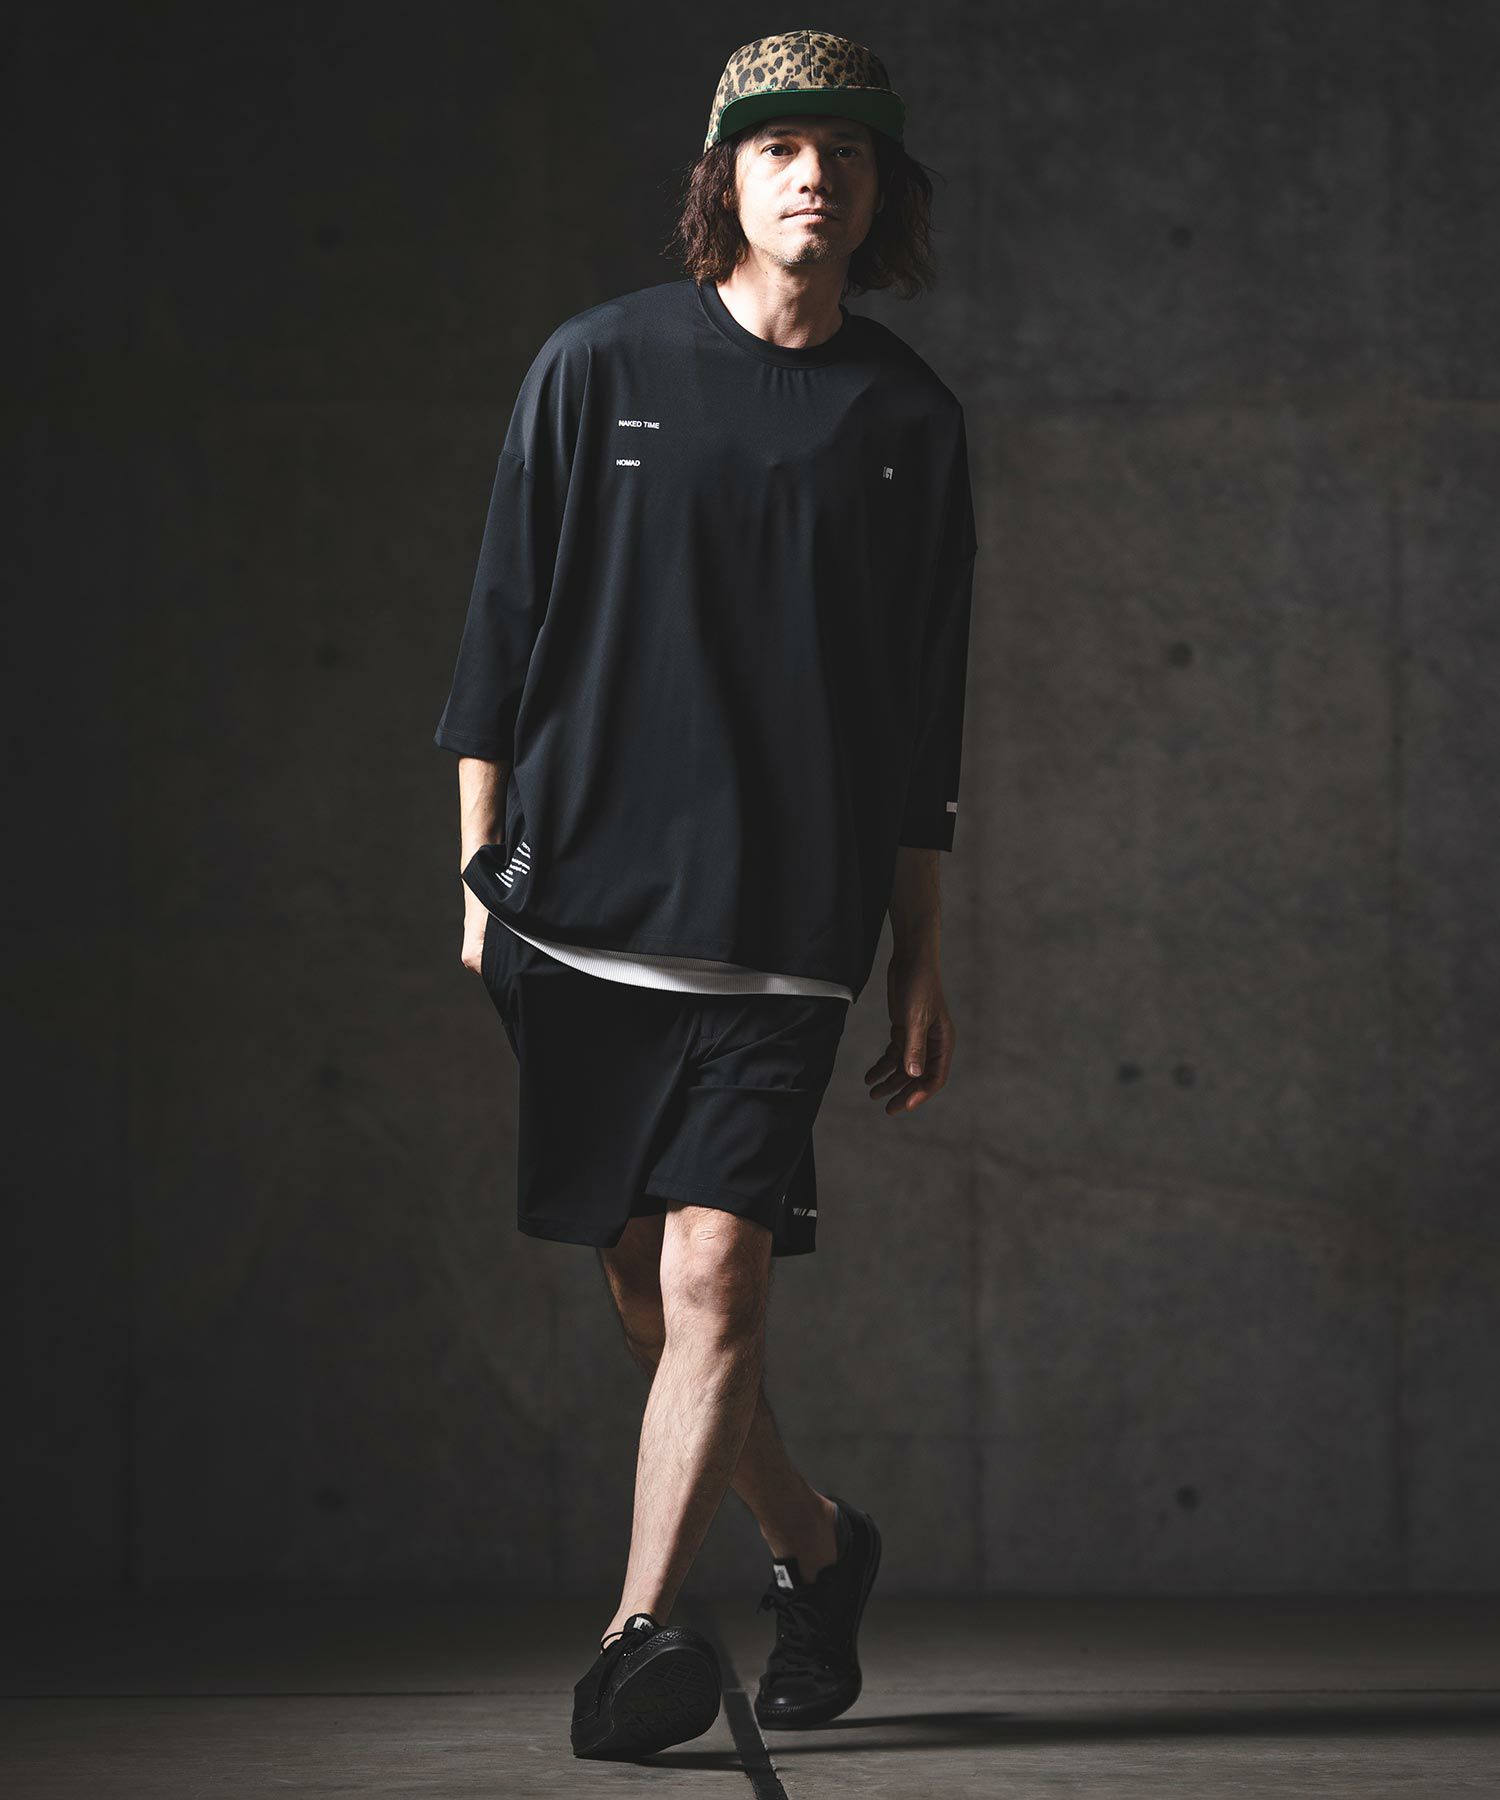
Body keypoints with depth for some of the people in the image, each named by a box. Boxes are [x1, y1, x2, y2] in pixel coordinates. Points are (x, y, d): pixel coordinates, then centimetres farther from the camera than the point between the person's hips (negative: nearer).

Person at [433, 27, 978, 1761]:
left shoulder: (908, 419, 6)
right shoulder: (599, 366, 3)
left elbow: (923, 724, 11)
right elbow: (503, 631, 7)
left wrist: (922, 964, 10)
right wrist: (482, 873, 4)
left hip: (786, 926, -1)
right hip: (585, 902, 1)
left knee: (715, 1265, -15)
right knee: (645, 1289, 8)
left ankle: (639, 1635, -12)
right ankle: (813, 1550, 29)